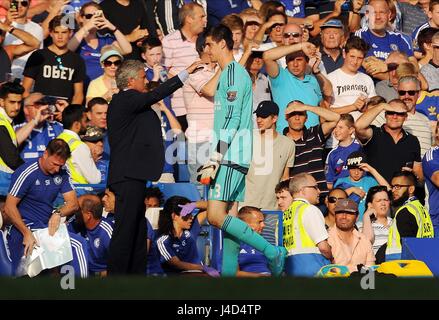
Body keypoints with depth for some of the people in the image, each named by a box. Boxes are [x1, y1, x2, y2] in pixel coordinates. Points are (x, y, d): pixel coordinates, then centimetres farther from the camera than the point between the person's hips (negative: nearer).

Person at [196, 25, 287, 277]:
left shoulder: (233, 73, -10)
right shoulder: (230, 73, 21)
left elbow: (232, 120, -18)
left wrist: (215, 159, -20)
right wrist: (216, 159, 21)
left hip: (230, 157, -10)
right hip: (233, 159, 10)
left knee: (216, 216, -16)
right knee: (228, 219, 6)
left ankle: (273, 253, -16)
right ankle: (229, 274, 4)